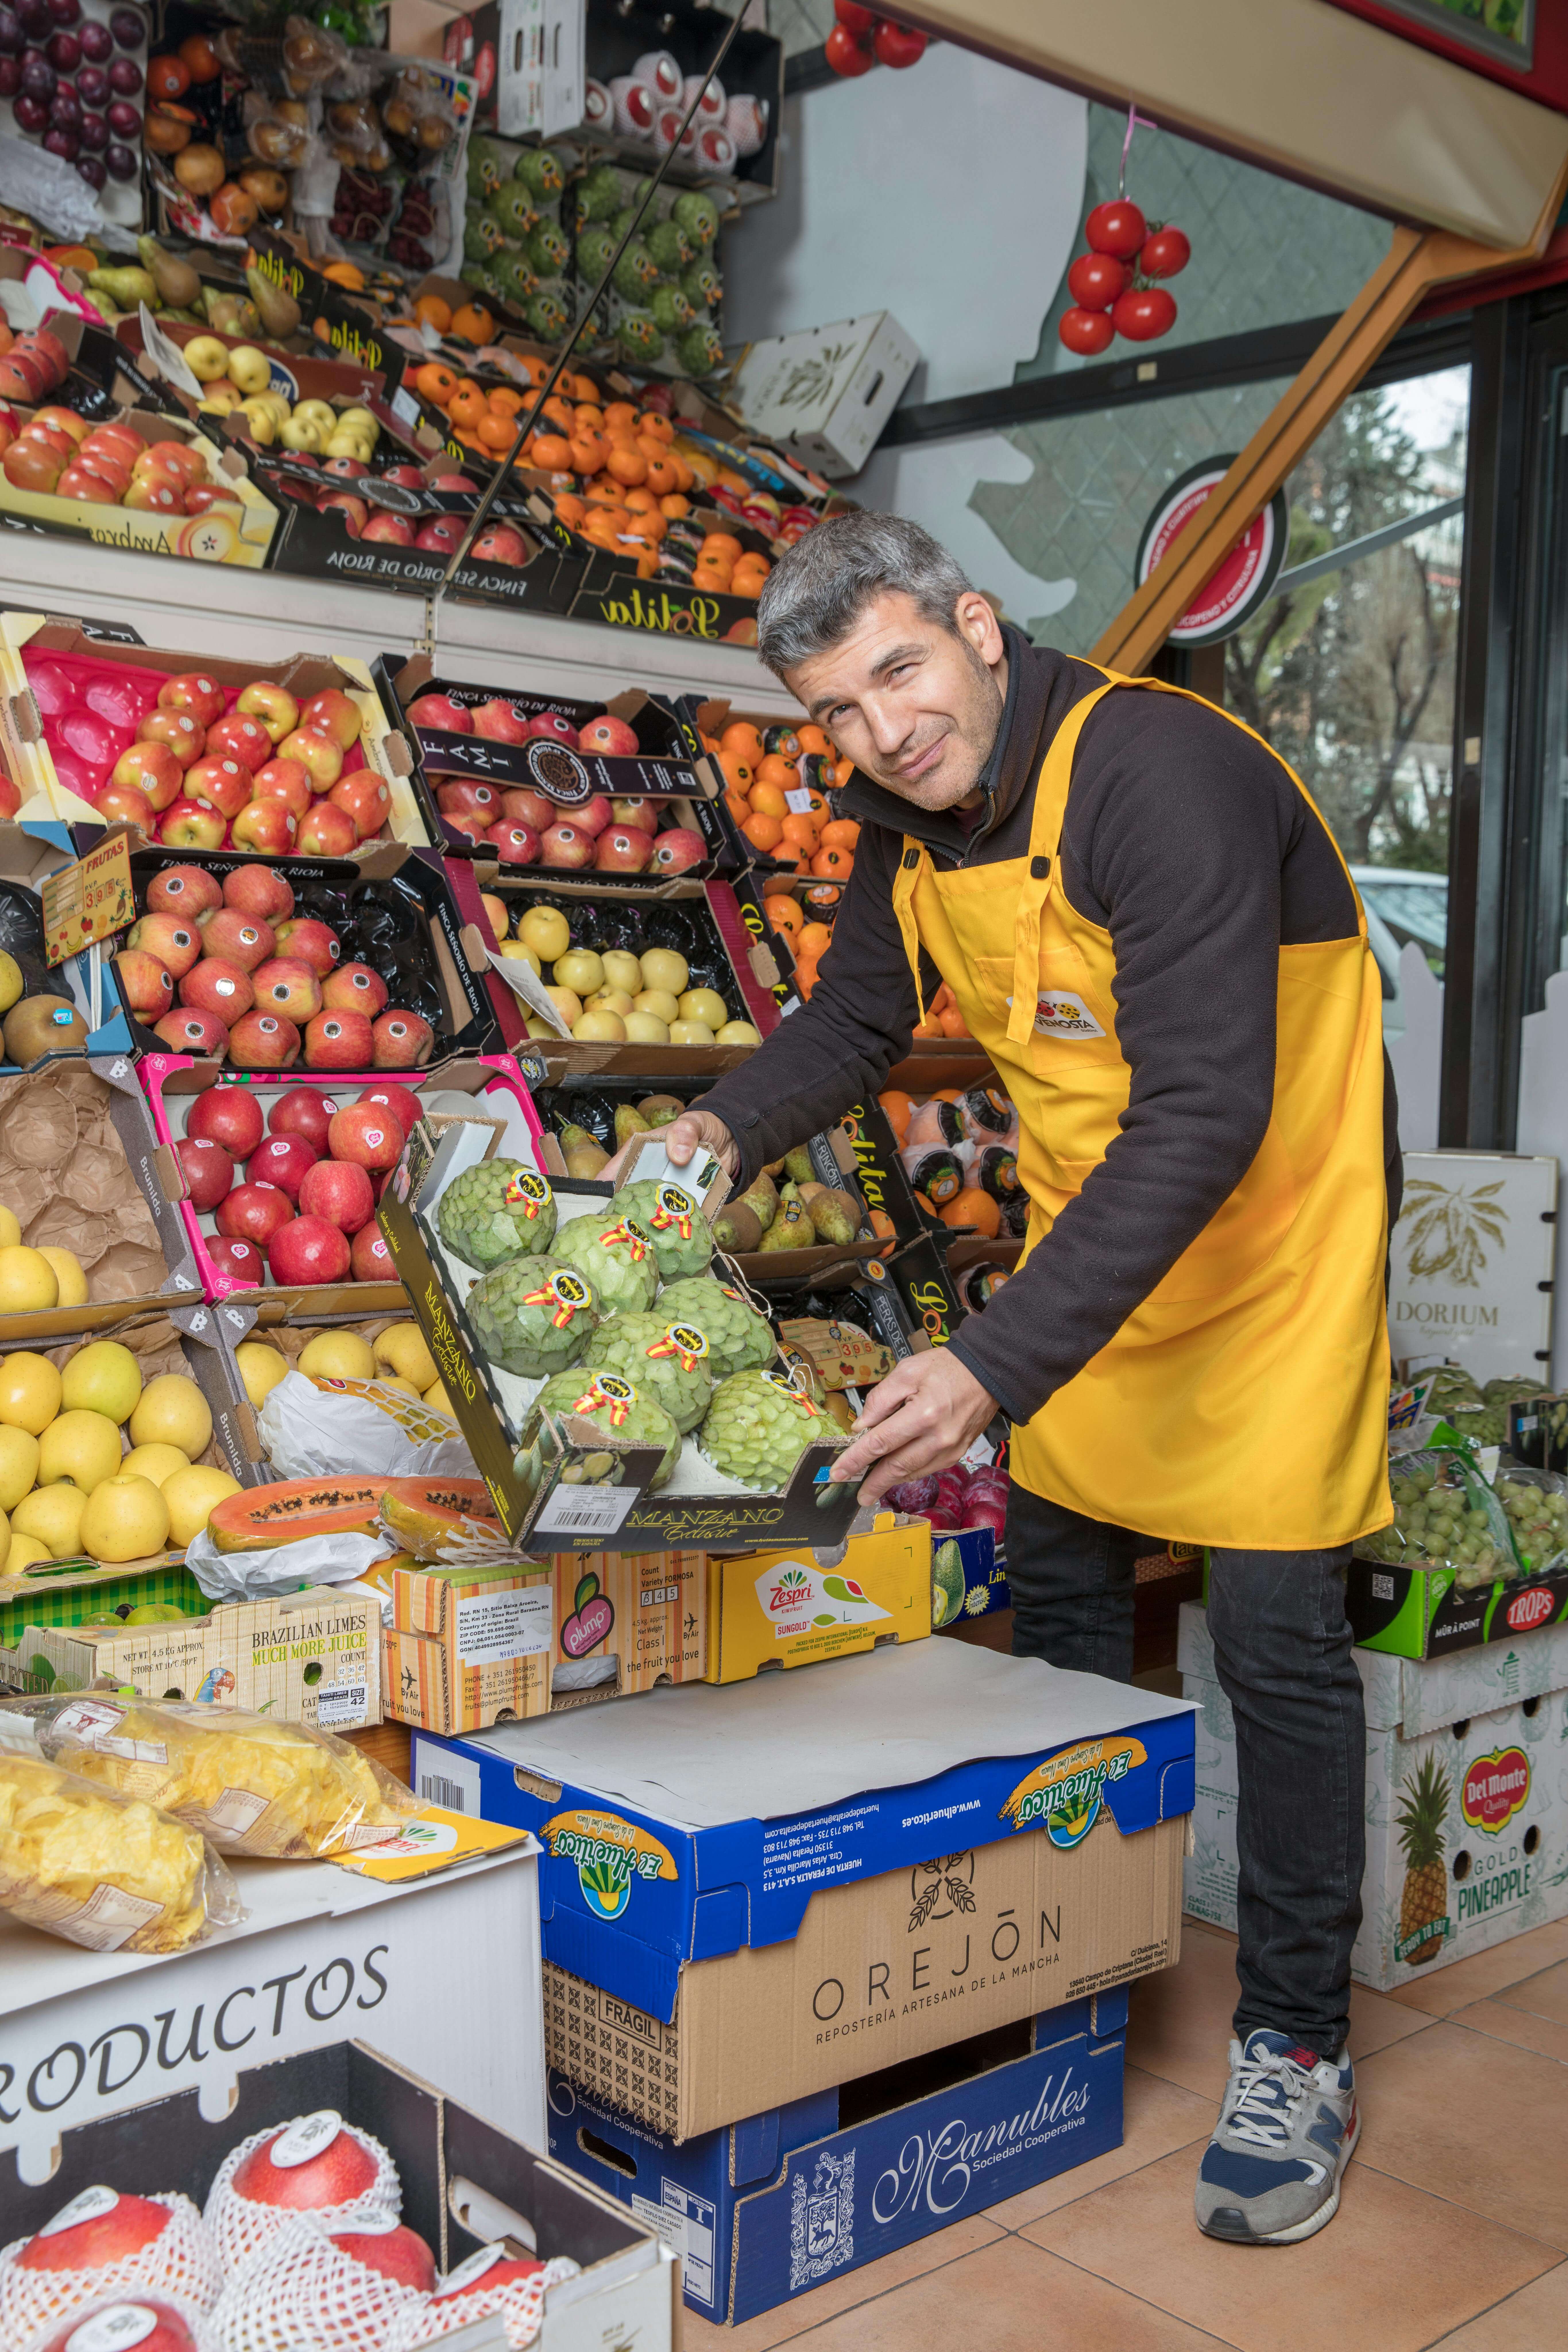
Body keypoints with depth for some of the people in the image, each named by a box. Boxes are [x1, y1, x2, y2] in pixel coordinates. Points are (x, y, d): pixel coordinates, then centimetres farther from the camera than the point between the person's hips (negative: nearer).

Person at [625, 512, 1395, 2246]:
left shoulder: (1163, 775, -29)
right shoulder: (916, 818, -3)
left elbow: (1204, 1117, -36)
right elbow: (856, 1012, 12)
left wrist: (997, 1364, -41)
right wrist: (730, 1128, -8)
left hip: (1268, 1231, -8)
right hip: (1093, 1231, 8)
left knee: (1275, 1633, -6)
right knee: (1054, 1576, 14)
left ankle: (1294, 2053, 11)